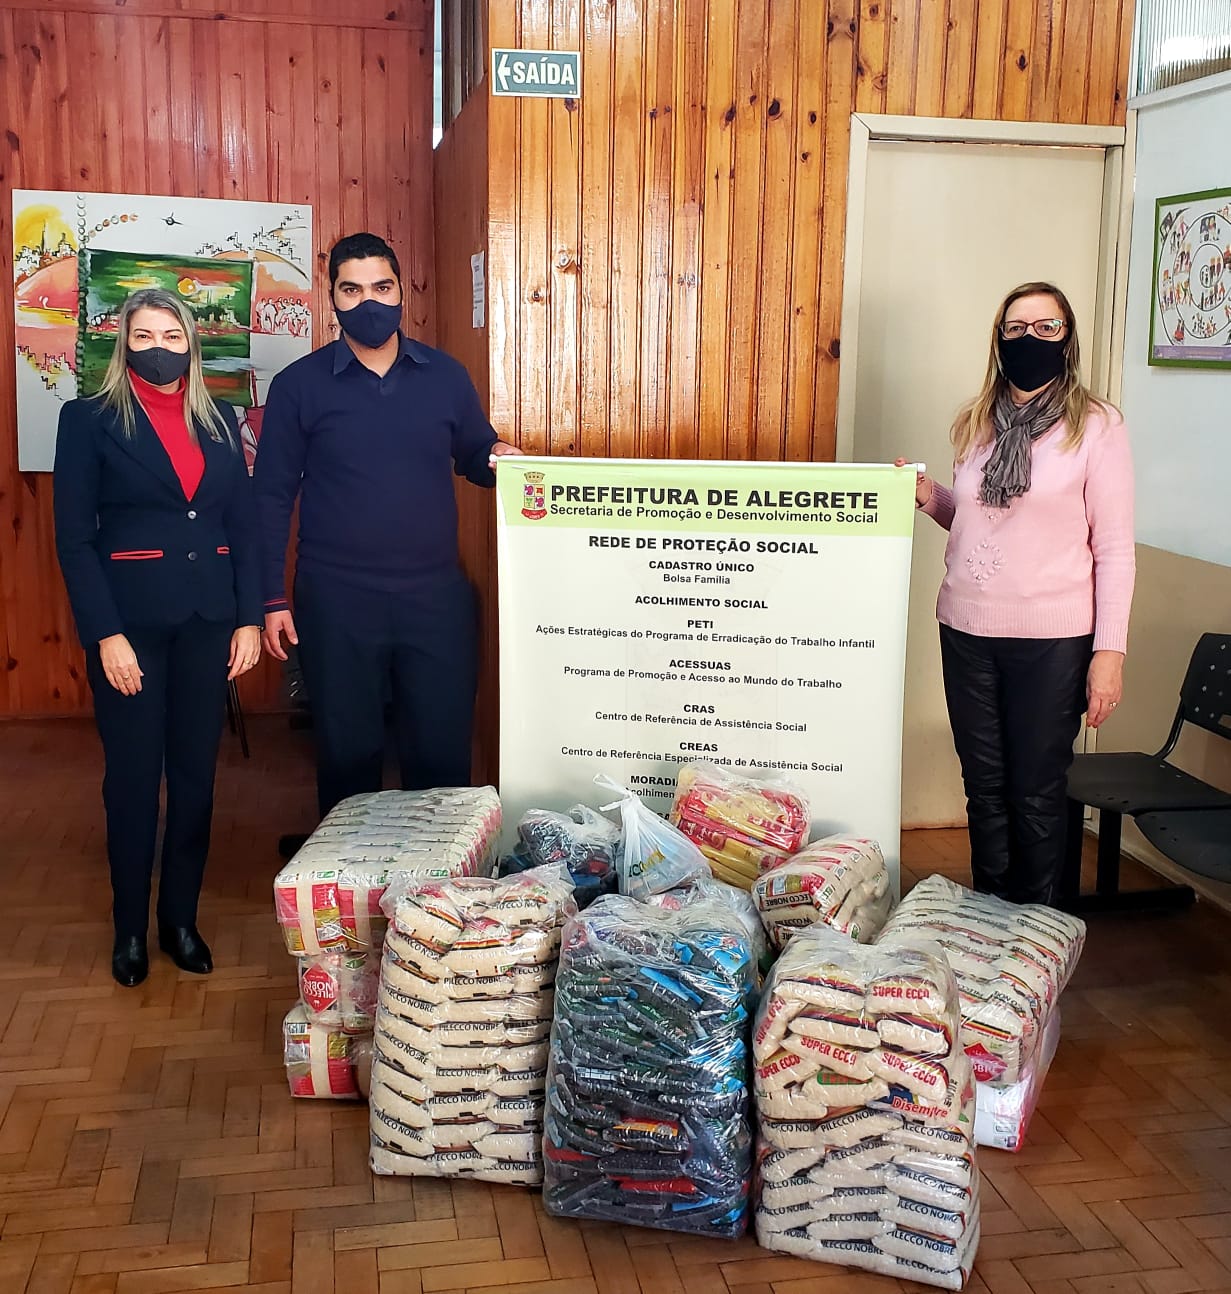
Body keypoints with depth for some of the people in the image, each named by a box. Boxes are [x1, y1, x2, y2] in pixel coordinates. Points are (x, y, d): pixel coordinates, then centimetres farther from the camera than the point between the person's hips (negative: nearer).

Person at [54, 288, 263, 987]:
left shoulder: (219, 420, 9)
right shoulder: (90, 419, -1)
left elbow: (246, 524, 8)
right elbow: (74, 537, -5)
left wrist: (250, 618, 0)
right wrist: (106, 633, -13)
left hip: (208, 618, 3)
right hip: (131, 618, -3)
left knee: (196, 772, 8)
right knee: (133, 776, 4)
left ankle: (182, 918, 22)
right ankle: (131, 927, 20)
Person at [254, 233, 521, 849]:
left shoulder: (445, 376, 5)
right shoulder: (298, 385, 0)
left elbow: (474, 456, 17)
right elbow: (272, 497, 1)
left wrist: (500, 458, -8)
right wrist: (272, 599, -3)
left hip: (437, 597, 2)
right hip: (336, 602, -1)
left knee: (442, 752, 7)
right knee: (348, 753, 9)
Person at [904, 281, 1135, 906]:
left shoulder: (1095, 424, -5)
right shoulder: (977, 421, 10)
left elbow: (1115, 548, -6)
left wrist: (1110, 650, -11)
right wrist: (930, 497, 1)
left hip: (1052, 639, -4)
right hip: (966, 628, 5)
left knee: (1036, 793, 4)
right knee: (984, 785, 13)